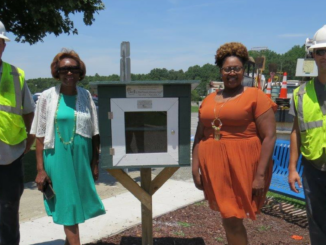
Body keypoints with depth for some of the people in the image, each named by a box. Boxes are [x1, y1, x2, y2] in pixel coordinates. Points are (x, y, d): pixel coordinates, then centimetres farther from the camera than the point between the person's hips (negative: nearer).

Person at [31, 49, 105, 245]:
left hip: (82, 158, 3)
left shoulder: (86, 96, 3)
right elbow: (40, 136, -4)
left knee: (75, 203, 14)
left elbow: (94, 133, 5)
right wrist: (40, 169, -7)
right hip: (58, 158, -3)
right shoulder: (47, 97, -4)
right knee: (68, 206, 2)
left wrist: (95, 163, 4)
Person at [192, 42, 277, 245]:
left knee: (232, 220, 2)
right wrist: (196, 168, 6)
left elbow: (269, 137, -9)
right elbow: (199, 137, 12)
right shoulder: (209, 100, 10)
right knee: (230, 219, 15)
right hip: (215, 167, 5)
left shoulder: (256, 96, -5)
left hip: (242, 168, -5)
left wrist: (260, 175, -14)